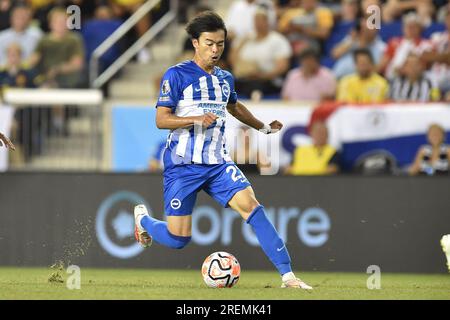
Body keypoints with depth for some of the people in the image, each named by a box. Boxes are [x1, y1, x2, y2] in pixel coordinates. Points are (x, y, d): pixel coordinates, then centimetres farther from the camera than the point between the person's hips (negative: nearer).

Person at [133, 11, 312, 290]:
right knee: (178, 240, -4)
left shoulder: (225, 78, 11)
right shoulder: (177, 75, -8)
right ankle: (143, 218, 31)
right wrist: (197, 120, -26)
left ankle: (287, 275, -21)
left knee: (251, 206, -19)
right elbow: (161, 120, -13)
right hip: (183, 165, -4)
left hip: (218, 163, 4)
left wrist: (264, 127, 39)